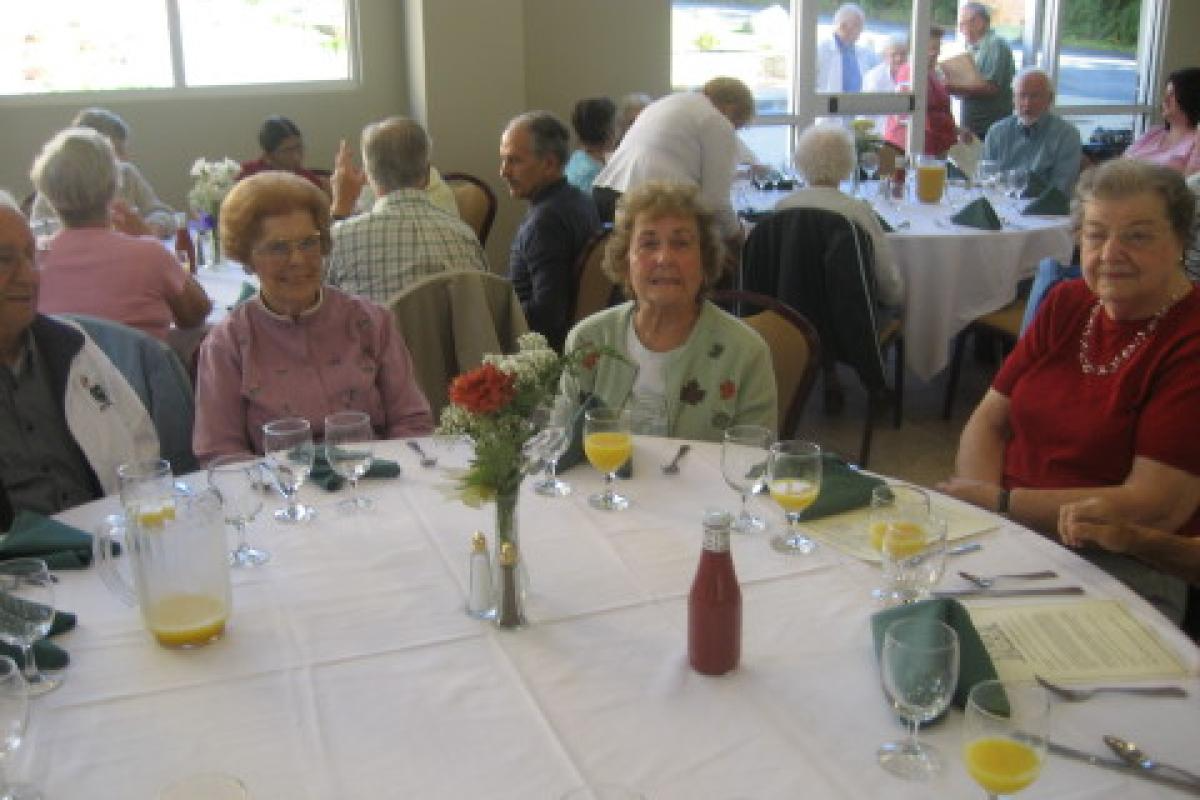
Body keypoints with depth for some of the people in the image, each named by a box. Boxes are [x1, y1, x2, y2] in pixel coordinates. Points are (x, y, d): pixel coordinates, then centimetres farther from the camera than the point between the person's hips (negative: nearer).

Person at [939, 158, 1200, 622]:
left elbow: (1156, 508, -18)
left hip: (1122, 567, -6)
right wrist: (978, 497, -12)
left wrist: (999, 501, -17)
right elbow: (989, 420, 9)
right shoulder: (1067, 304, 9)